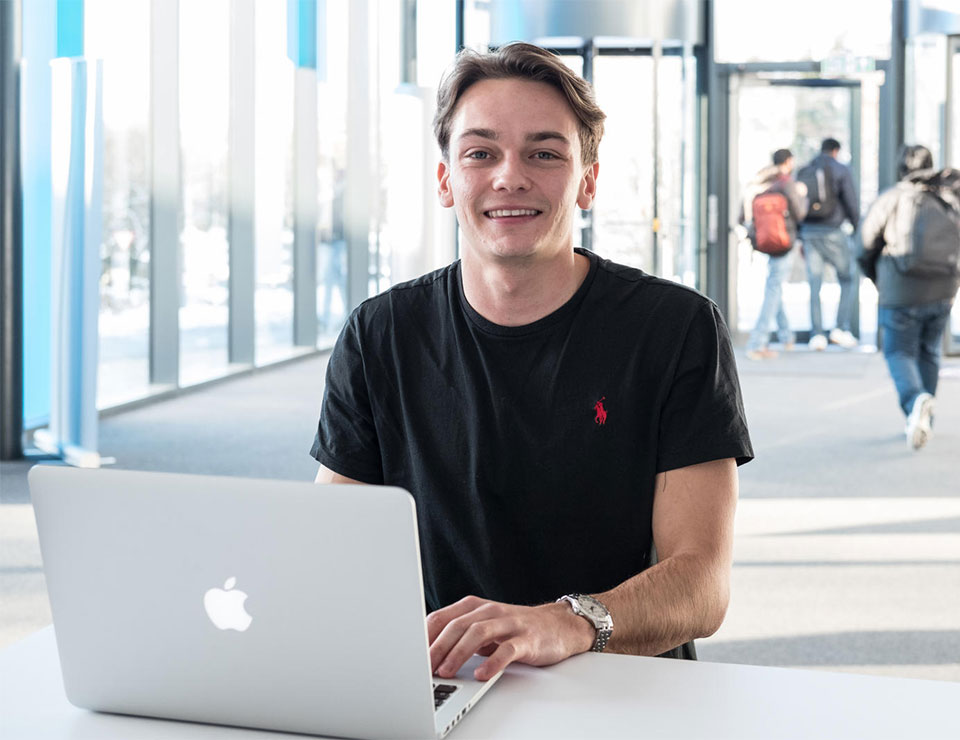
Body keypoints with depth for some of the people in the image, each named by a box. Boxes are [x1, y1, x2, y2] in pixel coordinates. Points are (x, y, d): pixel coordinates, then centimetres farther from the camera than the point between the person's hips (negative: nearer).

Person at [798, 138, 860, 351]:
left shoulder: (804, 173, 12)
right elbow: (852, 203, -7)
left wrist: (801, 239, 17)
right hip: (832, 233, -4)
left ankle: (817, 335, 1)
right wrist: (857, 229, 8)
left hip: (808, 233, 4)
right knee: (848, 280, 11)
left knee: (814, 285, 6)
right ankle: (842, 328, 1)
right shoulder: (841, 170, -2)